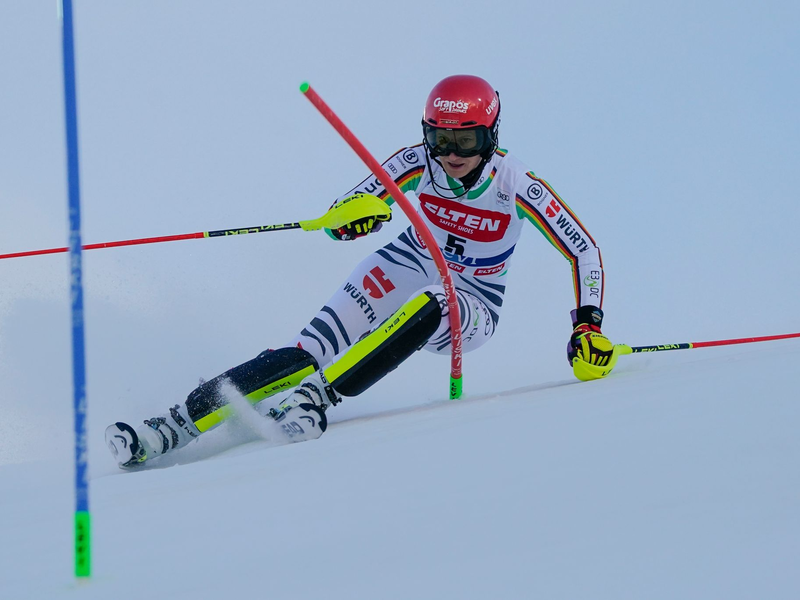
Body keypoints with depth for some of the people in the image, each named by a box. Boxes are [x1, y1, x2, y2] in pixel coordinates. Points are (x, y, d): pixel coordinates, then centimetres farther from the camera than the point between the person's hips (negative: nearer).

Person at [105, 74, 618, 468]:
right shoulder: (418, 164, -17)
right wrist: (352, 218, -41)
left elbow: (585, 252, -14)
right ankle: (182, 423, -28)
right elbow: (340, 220, -16)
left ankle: (317, 394, -44)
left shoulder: (517, 186, -22)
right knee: (308, 351, -21)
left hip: (471, 309, -2)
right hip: (407, 267, 2)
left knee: (426, 305, -40)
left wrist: (589, 327, -24)